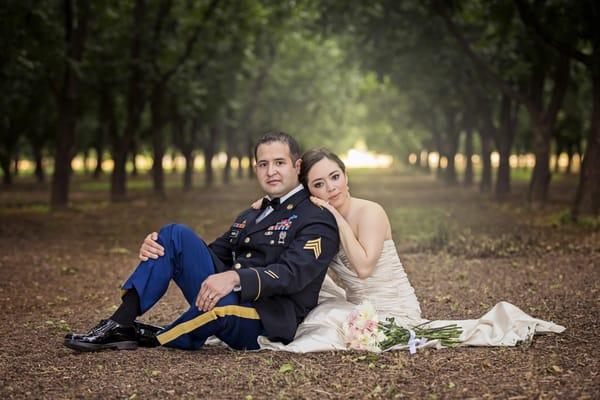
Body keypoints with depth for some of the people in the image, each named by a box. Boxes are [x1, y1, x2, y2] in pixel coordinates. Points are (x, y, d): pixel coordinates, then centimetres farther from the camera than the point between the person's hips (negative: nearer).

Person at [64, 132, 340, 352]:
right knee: (176, 234, -9)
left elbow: (291, 274, -20)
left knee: (223, 303, -40)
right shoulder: (249, 216, 24)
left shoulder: (317, 220, -4)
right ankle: (118, 326, -16)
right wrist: (157, 247, -2)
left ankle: (153, 337, -10)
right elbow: (215, 253, 17)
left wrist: (235, 278, -37)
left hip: (267, 321, -7)